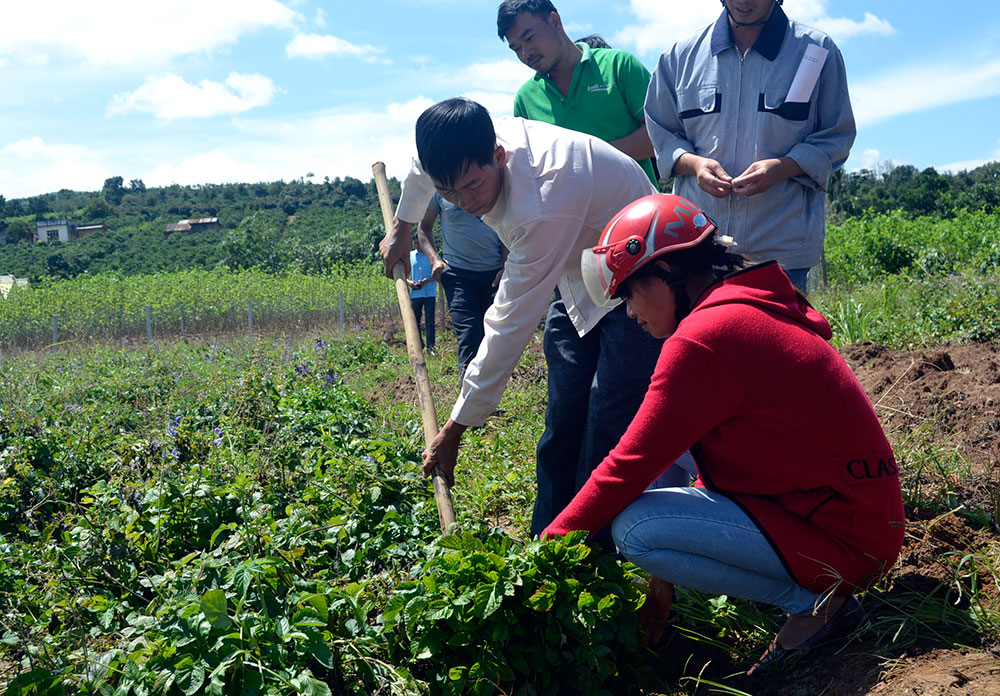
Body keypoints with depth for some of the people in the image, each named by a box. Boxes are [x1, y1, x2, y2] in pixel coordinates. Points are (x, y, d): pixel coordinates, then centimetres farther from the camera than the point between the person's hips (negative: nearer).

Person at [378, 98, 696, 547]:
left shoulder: (542, 206, -38)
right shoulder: (470, 145, -13)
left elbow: (511, 325, -33)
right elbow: (425, 161, 15)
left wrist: (455, 429, -24)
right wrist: (402, 225, 31)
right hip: (577, 277, 8)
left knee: (605, 443, -15)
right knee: (562, 427, 8)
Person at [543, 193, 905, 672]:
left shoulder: (703, 338, -21)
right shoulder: (752, 309, 11)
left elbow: (631, 466, -17)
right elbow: (723, 458, 12)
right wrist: (667, 573, 10)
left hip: (844, 540, -10)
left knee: (632, 528, -17)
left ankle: (815, 601, -4)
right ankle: (812, 587, 12)